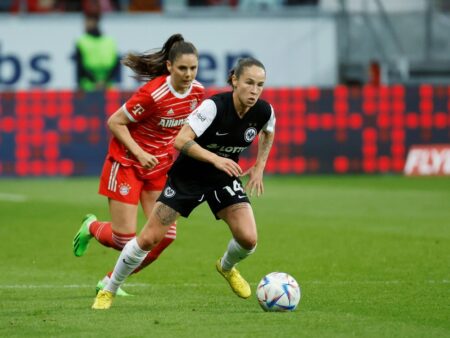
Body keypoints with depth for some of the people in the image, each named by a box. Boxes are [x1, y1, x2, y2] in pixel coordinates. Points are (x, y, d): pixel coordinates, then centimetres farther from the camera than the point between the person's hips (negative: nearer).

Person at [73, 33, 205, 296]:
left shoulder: (197, 92, -6)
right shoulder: (153, 94, -26)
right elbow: (115, 122, -18)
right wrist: (139, 153, -25)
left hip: (159, 165, 6)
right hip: (127, 163, -6)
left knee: (166, 235, -6)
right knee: (125, 239, -7)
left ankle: (110, 282, 13)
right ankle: (92, 228, 31)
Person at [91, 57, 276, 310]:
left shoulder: (264, 111, -14)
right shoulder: (214, 106, -29)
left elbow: (268, 132, 12)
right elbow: (181, 140, -35)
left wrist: (259, 167, 5)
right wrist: (215, 159, -45)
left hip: (224, 178, 4)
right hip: (187, 176, -4)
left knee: (248, 239, -16)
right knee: (149, 239, -6)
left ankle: (227, 267, 22)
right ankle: (109, 291, 16)